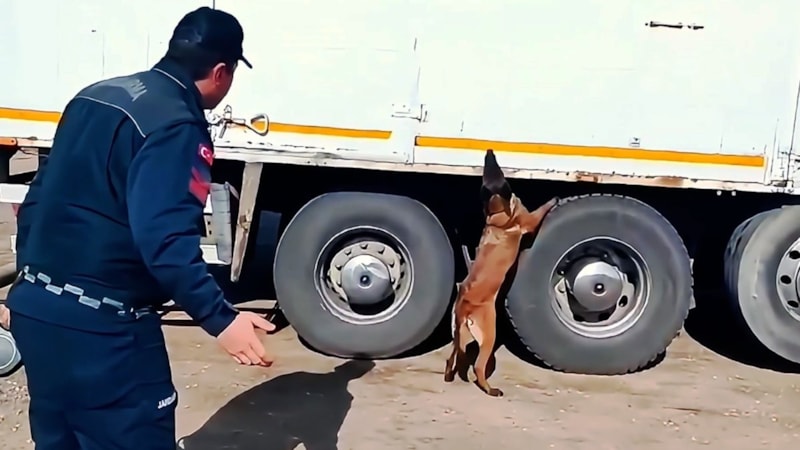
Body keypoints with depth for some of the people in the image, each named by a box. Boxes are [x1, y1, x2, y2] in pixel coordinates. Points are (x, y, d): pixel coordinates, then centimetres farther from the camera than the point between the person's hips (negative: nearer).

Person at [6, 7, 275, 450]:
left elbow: (38, 197, 18)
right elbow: (166, 240, -26)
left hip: (35, 307, 9)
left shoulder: (95, 96, 12)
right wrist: (221, 319, -26)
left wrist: (29, 281, 25)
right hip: (101, 324, -9)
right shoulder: (177, 126, -15)